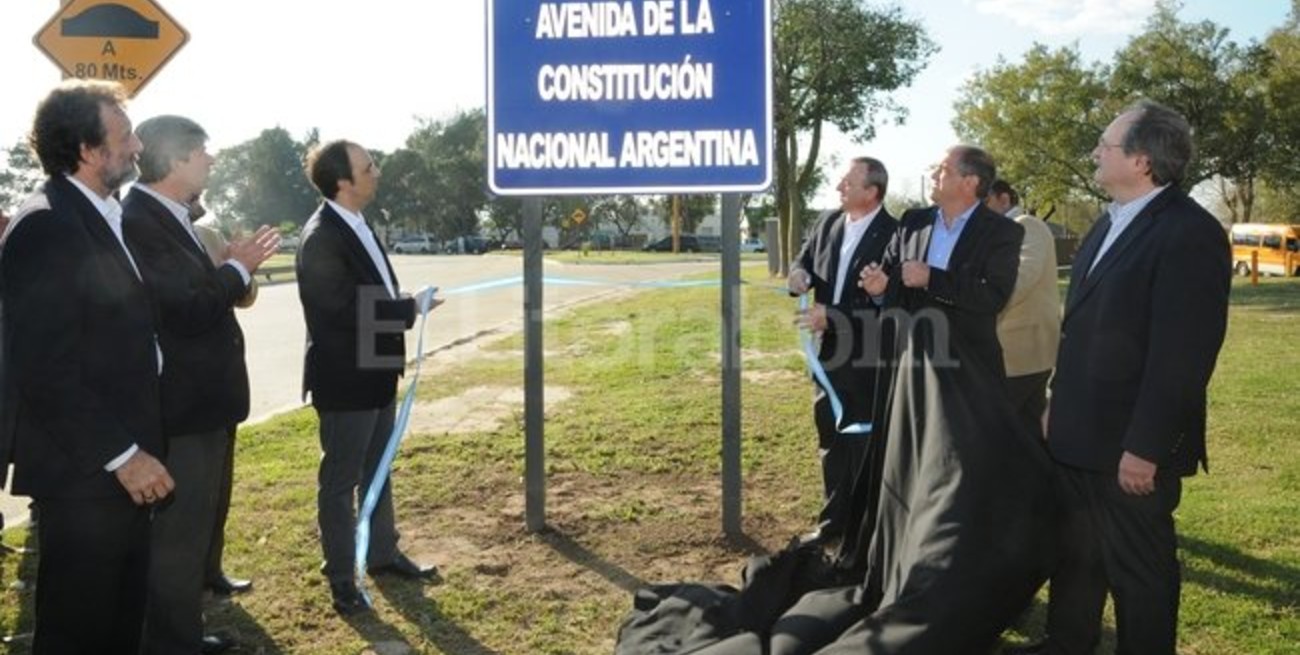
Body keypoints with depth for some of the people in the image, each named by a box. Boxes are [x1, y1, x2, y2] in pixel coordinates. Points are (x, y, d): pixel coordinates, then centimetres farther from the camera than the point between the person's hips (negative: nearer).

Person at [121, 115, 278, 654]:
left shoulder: (168, 218, 11)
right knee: (177, 534, 1)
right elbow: (187, 310, -26)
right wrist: (238, 268, -14)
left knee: (191, 528, 21)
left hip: (198, 401, 11)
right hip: (180, 407, -11)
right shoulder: (139, 222, -21)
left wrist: (234, 271, 2)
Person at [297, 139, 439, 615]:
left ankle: (383, 553, 35)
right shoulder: (321, 238, -21)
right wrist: (411, 309, -16)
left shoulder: (357, 225, 8)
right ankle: (341, 578, 18)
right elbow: (345, 310, -26)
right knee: (340, 480, 5)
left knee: (377, 472, 20)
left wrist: (405, 305, -1)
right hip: (345, 380, -9)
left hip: (375, 374, 9)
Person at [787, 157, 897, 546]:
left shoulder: (893, 234, -15)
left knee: (865, 444, 5)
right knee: (831, 440, 16)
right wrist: (800, 275, -8)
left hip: (868, 358, -7)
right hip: (829, 352, 7)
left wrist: (834, 319, -23)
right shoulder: (828, 223, 5)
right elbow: (805, 261, 16)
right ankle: (835, 520, 30)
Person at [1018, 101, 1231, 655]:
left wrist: (1146, 447, -21)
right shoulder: (1109, 224, 11)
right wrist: (1059, 404, 16)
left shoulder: (1189, 233, -18)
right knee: (1074, 555, 21)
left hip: (1130, 445, -9)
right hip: (1079, 434, 9)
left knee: (1139, 569, 9)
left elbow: (1182, 355, -22)